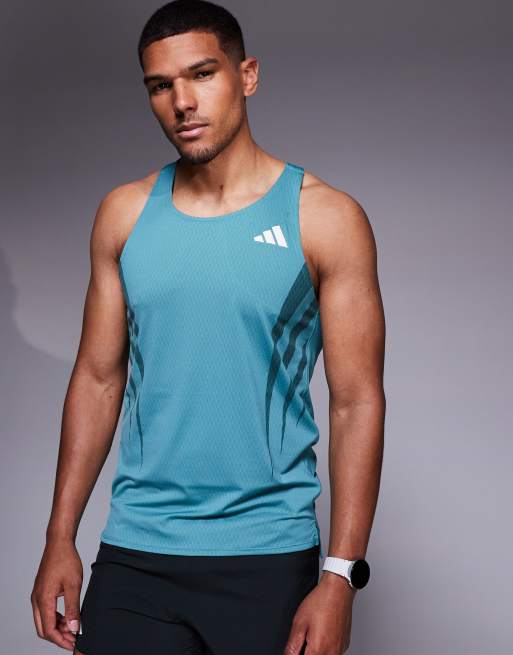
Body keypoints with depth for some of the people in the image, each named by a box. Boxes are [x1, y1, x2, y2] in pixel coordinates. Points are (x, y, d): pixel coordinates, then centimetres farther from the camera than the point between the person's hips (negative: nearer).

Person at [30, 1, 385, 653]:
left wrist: (340, 576, -11)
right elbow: (98, 378, 9)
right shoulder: (124, 213, 6)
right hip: (133, 556, 3)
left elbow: (357, 402, -6)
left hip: (270, 557, -2)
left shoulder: (325, 218, -4)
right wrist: (60, 539, 5)